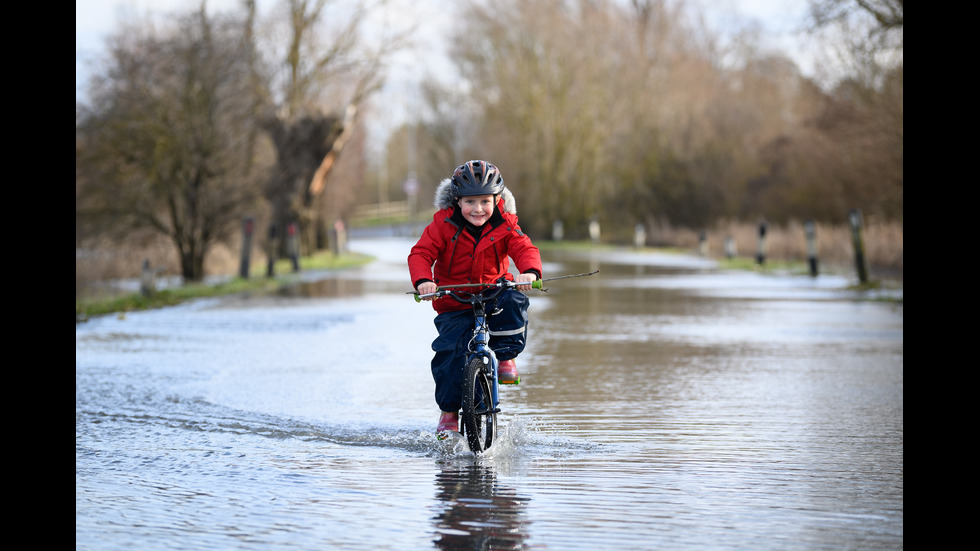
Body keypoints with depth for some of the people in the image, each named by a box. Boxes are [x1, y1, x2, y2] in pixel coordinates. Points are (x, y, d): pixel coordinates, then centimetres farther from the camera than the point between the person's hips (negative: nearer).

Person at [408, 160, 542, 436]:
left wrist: (530, 272, -39)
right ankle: (448, 412, 2)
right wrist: (423, 281, -35)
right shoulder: (443, 224, -8)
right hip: (454, 303, -1)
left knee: (513, 301, -32)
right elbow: (421, 253, -13)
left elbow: (525, 249, -15)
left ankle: (505, 357, -11)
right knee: (450, 352, -15)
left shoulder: (504, 226, -5)